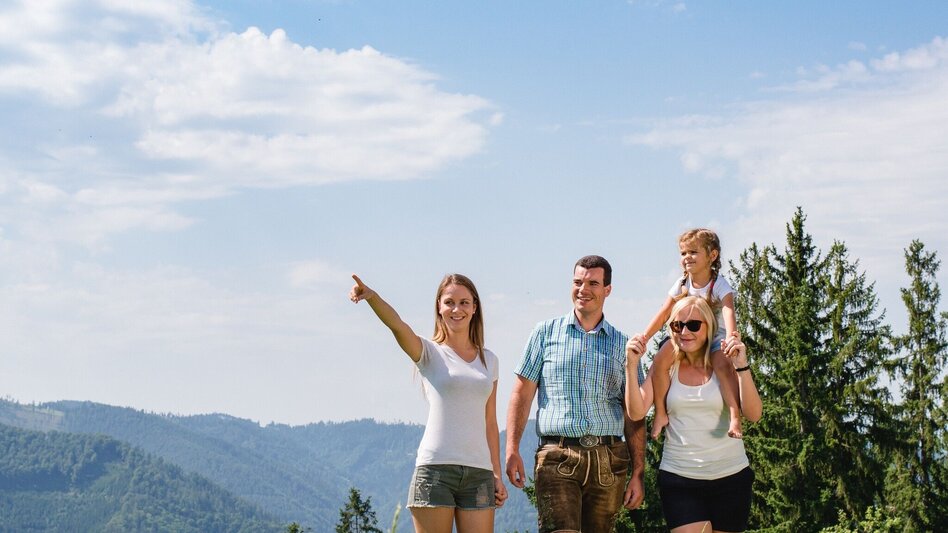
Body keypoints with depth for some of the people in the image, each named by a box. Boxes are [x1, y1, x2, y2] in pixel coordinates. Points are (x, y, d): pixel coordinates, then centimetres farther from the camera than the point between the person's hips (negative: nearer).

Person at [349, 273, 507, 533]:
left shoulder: (488, 360, 16)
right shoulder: (429, 352, 4)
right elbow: (397, 326, -18)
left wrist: (497, 475, 13)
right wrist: (372, 297, -38)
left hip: (479, 472, 4)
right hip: (435, 469, -4)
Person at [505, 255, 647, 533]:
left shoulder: (622, 344, 13)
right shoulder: (546, 333, 10)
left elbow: (635, 416, 12)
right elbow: (522, 393, 7)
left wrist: (638, 474, 5)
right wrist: (512, 450, -5)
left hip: (608, 463, 2)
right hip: (557, 458, -2)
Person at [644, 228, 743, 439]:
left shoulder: (720, 285, -16)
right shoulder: (682, 283, -1)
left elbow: (728, 312, -33)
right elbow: (663, 314, 2)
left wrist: (731, 340, -52)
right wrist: (643, 339, -5)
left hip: (716, 337, -4)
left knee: (722, 364, -37)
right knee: (660, 359, -23)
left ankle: (735, 416, -33)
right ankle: (660, 413, -15)